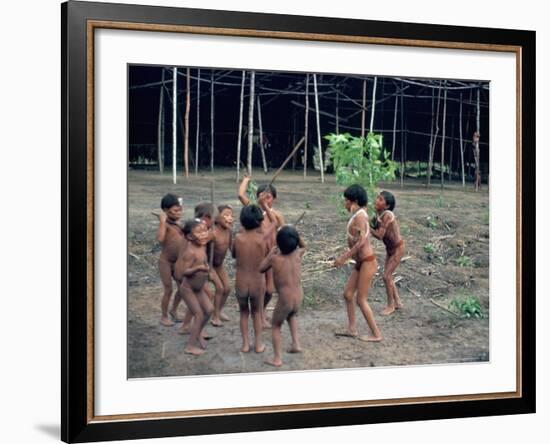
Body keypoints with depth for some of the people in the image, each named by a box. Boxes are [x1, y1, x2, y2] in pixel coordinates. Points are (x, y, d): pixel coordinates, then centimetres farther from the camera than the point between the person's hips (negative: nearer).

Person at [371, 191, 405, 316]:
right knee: (388, 276, 16)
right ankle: (397, 302, 31)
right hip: (390, 248, 9)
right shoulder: (380, 214, -5)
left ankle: (391, 305, 13)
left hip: (398, 249, -9)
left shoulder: (387, 215, -31)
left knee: (386, 277, -4)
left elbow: (379, 236, -32)